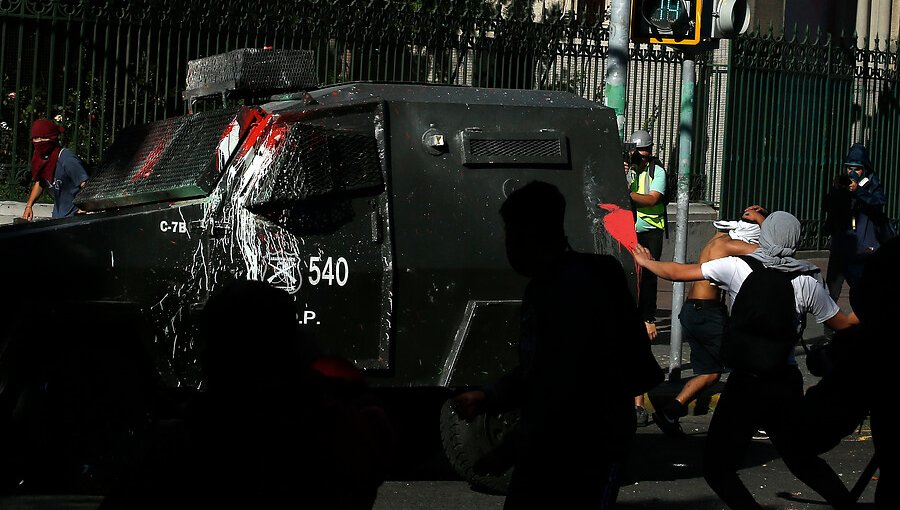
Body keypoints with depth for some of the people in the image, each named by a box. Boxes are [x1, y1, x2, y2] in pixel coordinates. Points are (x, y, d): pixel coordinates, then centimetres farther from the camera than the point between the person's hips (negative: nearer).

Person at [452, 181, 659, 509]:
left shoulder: (575, 291, -23)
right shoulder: (543, 286, 11)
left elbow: (560, 388, -27)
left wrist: (508, 452, -24)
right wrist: (487, 398, 5)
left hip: (591, 447, -10)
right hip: (546, 445, 10)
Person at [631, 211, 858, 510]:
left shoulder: (737, 268, -5)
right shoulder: (806, 283, 2)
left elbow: (676, 273, 4)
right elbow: (844, 324, 13)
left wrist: (645, 261, 23)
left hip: (746, 384, -4)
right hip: (788, 382, 4)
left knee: (717, 468, 4)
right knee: (802, 458, 23)